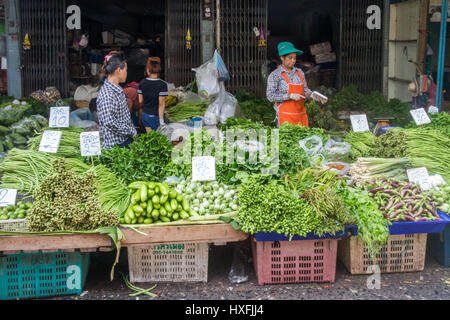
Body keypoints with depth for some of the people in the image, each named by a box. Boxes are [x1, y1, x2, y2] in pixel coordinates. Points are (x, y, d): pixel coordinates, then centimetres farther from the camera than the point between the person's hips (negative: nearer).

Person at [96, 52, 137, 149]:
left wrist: (132, 130, 8)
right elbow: (109, 123, -25)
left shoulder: (118, 90, 9)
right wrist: (132, 131, -16)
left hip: (126, 140, 9)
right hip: (115, 144, -9)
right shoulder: (106, 94, -20)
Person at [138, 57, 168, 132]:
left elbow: (140, 100, 6)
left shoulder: (142, 83, -2)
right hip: (156, 117, -5)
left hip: (145, 114, 5)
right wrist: (161, 122, -14)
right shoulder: (162, 84, -16)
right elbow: (161, 104, -16)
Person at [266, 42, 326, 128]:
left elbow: (305, 90, 15)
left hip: (301, 115, 5)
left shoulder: (300, 72, 12)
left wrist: (311, 95, -8)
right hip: (285, 116, -5)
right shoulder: (275, 75, -3)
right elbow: (271, 96, -10)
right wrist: (290, 96, -17)